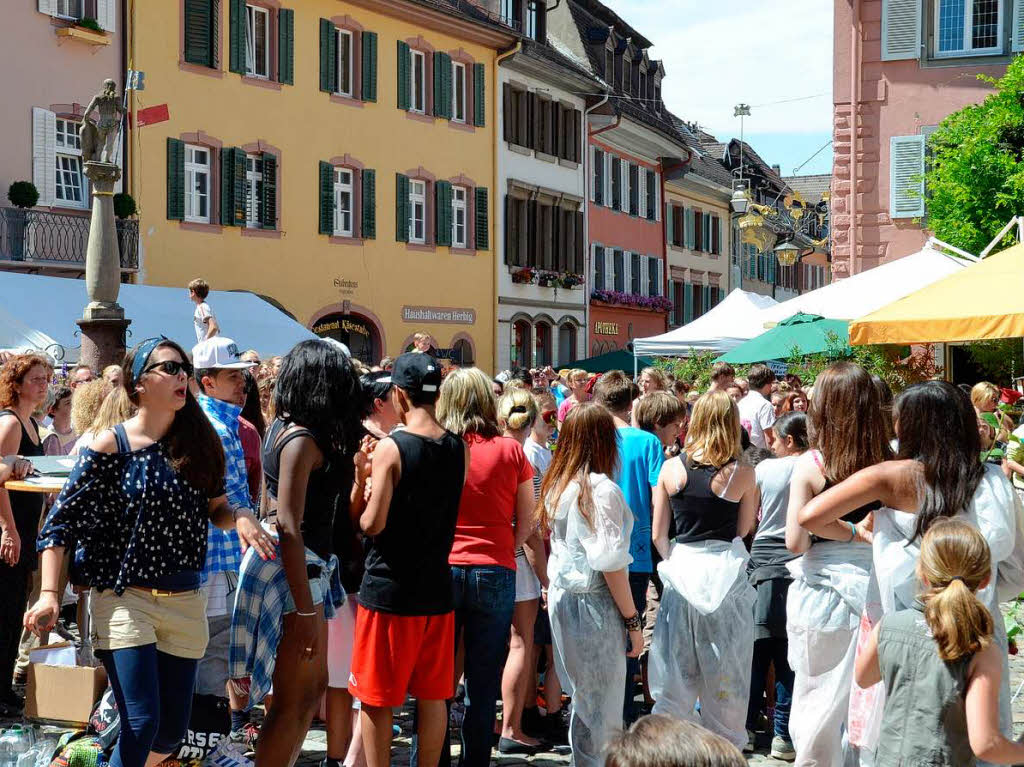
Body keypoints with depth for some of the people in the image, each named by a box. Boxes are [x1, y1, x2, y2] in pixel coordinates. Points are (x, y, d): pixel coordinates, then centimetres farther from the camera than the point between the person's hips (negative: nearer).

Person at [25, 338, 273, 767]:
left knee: (172, 730, 9)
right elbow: (60, 521, -7)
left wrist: (239, 518, -9)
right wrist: (49, 594, -18)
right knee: (142, 725, -13)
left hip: (185, 602, 5)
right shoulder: (111, 446, -7)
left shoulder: (197, 442, 7)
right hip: (126, 600, -5)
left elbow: (215, 510, 15)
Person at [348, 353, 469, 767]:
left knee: (377, 698, 6)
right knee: (433, 695, 12)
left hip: (388, 589, -5)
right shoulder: (460, 449, 2)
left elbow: (372, 524, -16)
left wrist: (363, 483, 3)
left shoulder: (390, 448, -14)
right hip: (437, 588, 5)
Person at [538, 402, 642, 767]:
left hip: (560, 597, 8)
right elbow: (610, 564, -17)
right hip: (594, 605, -8)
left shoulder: (557, 485, 8)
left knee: (582, 698, 16)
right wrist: (632, 620, -11)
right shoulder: (601, 489, -15)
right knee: (601, 709, 0)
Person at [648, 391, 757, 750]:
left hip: (681, 572, 2)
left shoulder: (671, 468, -2)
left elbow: (658, 535, 2)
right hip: (725, 571, -2)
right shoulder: (743, 474, -7)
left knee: (676, 675, 11)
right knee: (725, 677, 8)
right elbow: (744, 529, 5)